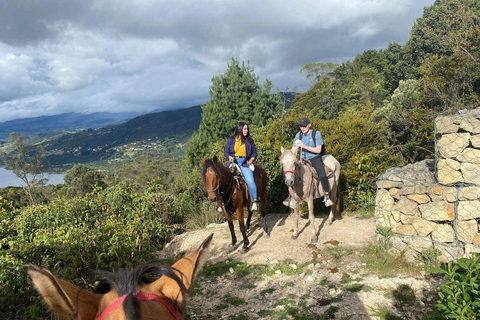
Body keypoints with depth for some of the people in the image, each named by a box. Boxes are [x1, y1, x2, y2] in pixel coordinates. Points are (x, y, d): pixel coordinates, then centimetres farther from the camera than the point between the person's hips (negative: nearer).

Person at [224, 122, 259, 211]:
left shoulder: (249, 140, 12)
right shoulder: (231, 140, 11)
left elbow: (254, 152, 15)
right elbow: (226, 151, 10)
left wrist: (252, 159, -5)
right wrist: (229, 157, -12)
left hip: (245, 163, -1)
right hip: (233, 161, 1)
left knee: (250, 181, -22)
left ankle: (254, 201, -13)